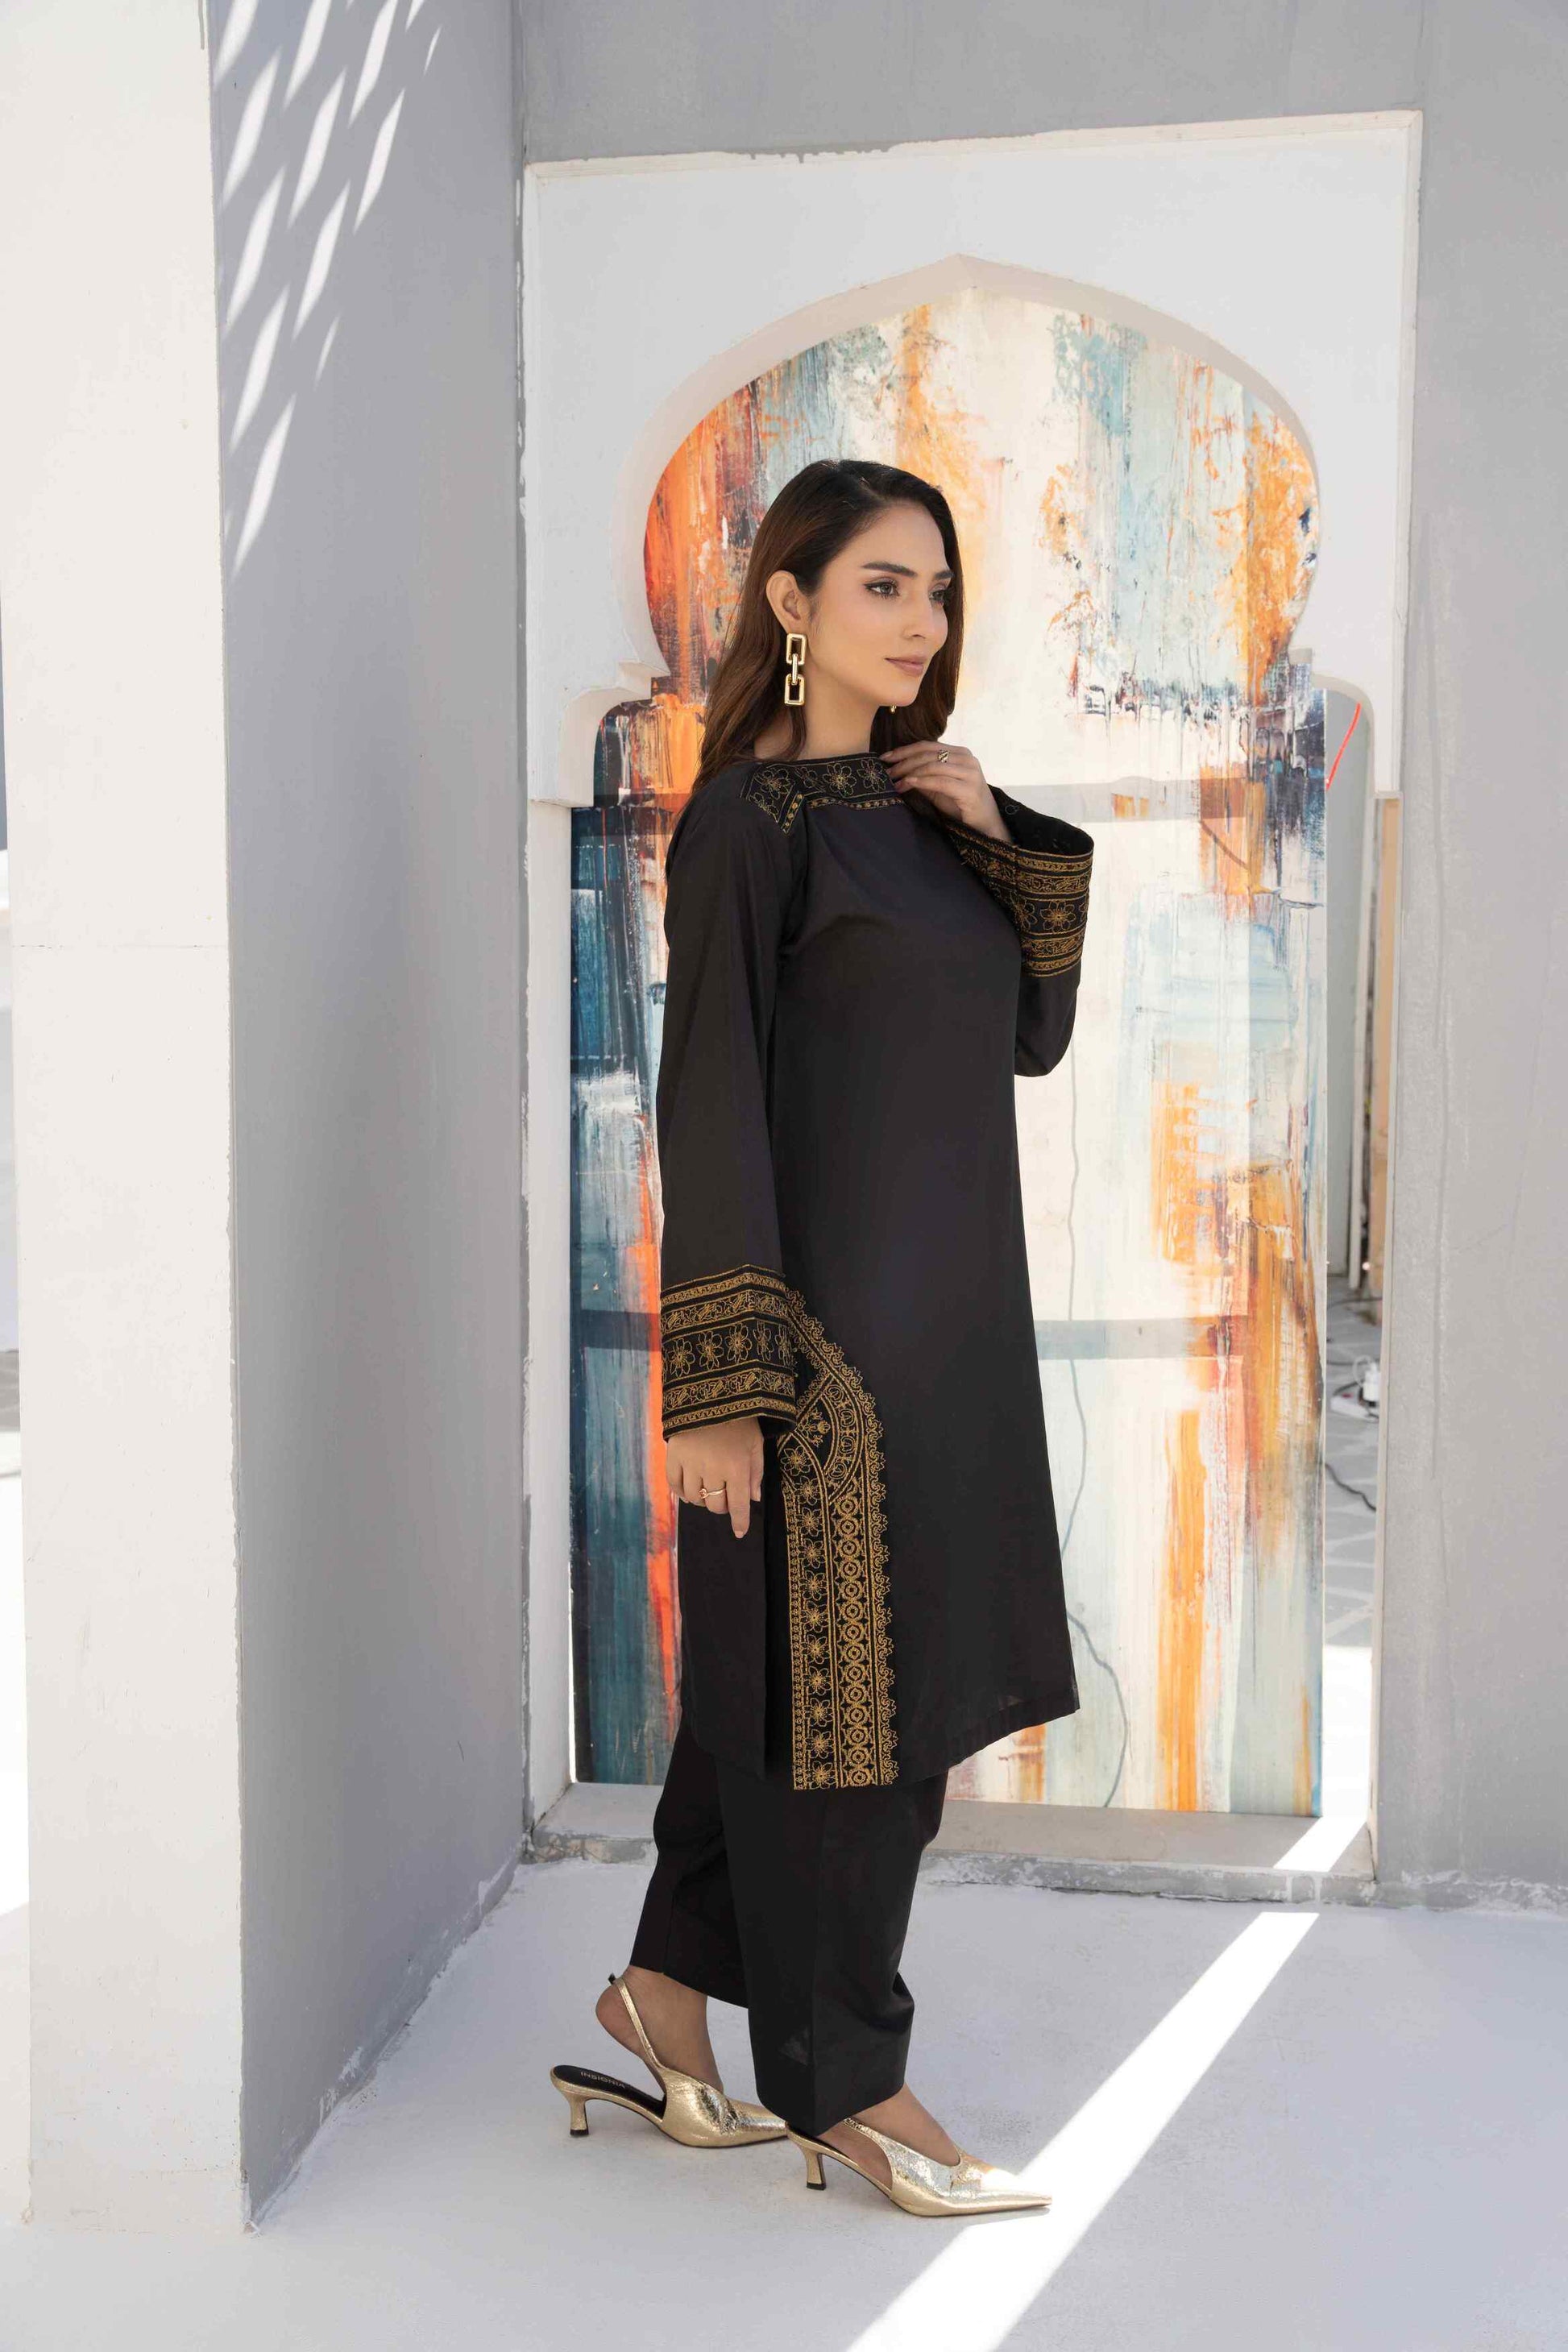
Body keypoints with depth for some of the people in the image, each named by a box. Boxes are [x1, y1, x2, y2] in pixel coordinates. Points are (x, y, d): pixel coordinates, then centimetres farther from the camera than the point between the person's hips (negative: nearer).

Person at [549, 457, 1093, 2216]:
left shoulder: (918, 808, 14)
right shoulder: (748, 816, -9)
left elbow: (1032, 1040, 14)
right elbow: (710, 1096, -15)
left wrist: (1012, 848, 0)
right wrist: (721, 1382, -18)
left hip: (946, 1309, 8)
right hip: (828, 1314, -8)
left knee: (790, 1670, 16)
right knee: (833, 1687, 2)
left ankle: (669, 1982, 33)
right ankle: (843, 2083, 19)